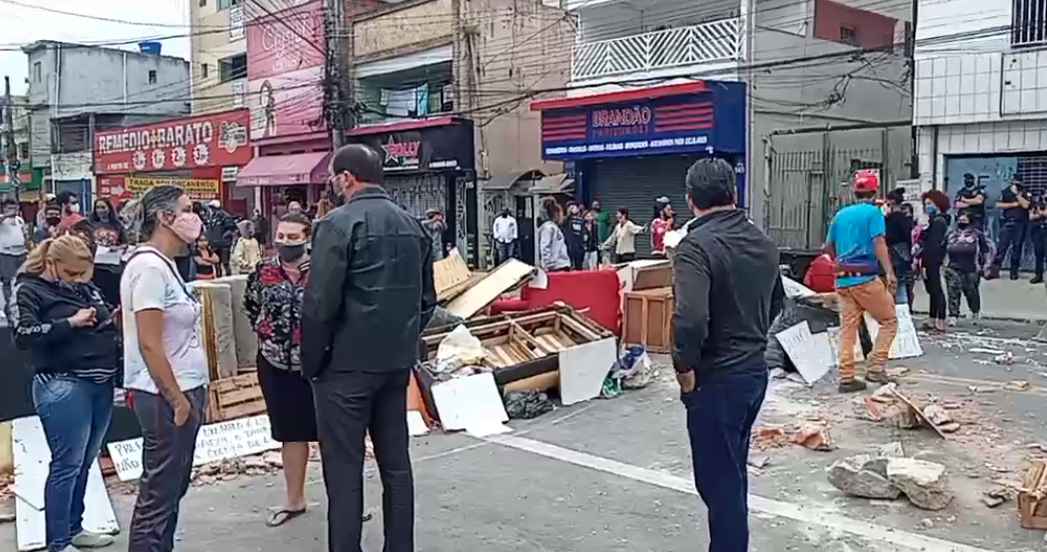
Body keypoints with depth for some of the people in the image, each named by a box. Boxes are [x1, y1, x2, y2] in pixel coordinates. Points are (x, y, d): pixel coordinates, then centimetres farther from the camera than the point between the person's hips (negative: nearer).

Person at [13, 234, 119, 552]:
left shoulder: (85, 287, 15)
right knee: (67, 464, -2)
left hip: (101, 383, 7)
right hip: (63, 387, -6)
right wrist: (70, 322, -19)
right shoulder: (31, 291, -2)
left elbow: (105, 323, 22)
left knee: (85, 462, 14)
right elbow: (24, 335, -15)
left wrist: (118, 321, 0)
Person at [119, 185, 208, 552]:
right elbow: (149, 345, -22)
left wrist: (189, 395, 17)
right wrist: (177, 399, -17)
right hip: (166, 398, -10)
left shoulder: (164, 263, 11)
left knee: (172, 488, 18)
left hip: (181, 391, 10)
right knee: (159, 494, 0)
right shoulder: (149, 267, -18)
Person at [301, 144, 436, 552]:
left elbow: (319, 305, -17)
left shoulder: (338, 224, -12)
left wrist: (311, 362, -5)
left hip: (347, 364, -7)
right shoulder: (413, 225, 9)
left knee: (344, 470, 2)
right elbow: (427, 300, 13)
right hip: (397, 362, 7)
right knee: (396, 462, 14)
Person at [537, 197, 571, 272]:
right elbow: (544, 249, -19)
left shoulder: (555, 228, 17)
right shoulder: (547, 228, -12)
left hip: (562, 266, 10)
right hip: (554, 268, -10)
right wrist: (546, 266, -22)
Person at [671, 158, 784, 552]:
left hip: (716, 379, -8)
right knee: (732, 473, 22)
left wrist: (685, 367, -18)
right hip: (755, 370, 9)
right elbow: (777, 301, 22)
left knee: (718, 480, 3)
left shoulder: (696, 245, -20)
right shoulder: (763, 242, 7)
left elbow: (690, 319, -33)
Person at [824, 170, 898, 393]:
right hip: (866, 278, -6)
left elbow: (828, 247, 21)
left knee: (847, 329, 6)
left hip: (843, 280, 6)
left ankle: (846, 378, 4)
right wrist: (890, 272, -20)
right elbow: (879, 243, -15)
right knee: (889, 321, 9)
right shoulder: (873, 212, -3)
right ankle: (876, 368, 1)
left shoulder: (840, 214, 15)